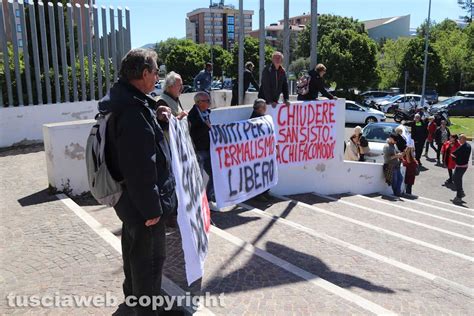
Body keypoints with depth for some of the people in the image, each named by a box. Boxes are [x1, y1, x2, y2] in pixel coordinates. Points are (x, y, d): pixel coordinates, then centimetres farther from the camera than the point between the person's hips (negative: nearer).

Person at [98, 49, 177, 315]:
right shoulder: (133, 110, -27)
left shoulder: (124, 101, 5)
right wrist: (151, 207, -22)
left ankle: (133, 294, 48)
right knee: (150, 256, 6)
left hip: (130, 197, 11)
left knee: (134, 249, 27)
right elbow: (140, 167, -29)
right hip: (141, 201, -11)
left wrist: (155, 118, 4)